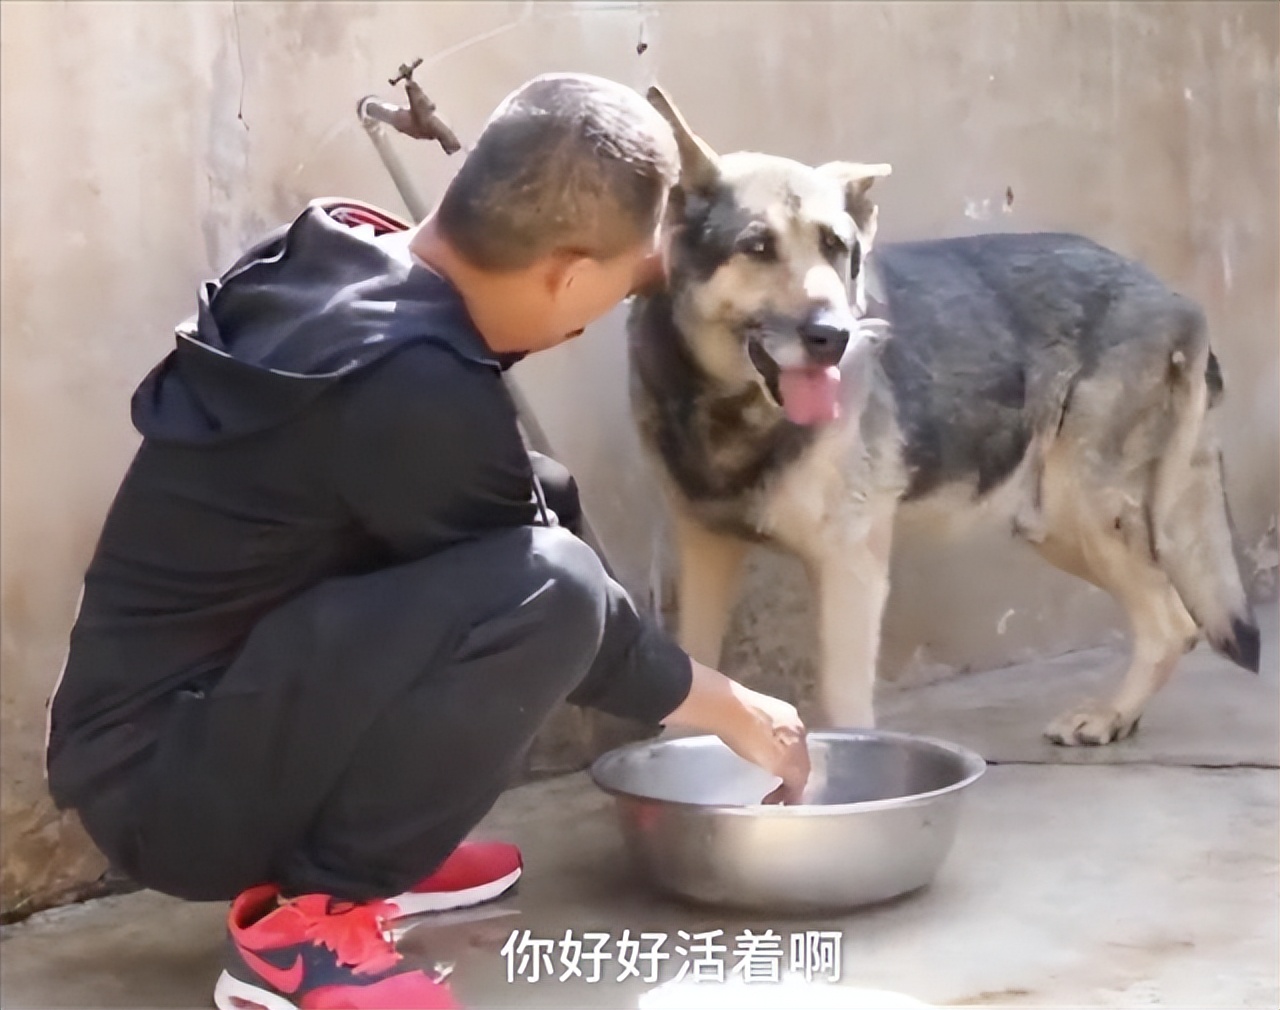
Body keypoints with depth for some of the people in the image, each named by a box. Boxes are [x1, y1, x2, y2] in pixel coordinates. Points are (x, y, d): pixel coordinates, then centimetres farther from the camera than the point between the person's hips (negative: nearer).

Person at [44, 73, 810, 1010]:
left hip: (212, 697, 10)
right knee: (547, 583, -27)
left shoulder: (341, 258, -3)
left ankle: (341, 847, 15)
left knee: (542, 501, 11)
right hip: (163, 779, -10)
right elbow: (556, 612, -12)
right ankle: (307, 923, -12)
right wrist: (733, 709, 4)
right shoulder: (414, 391, -27)